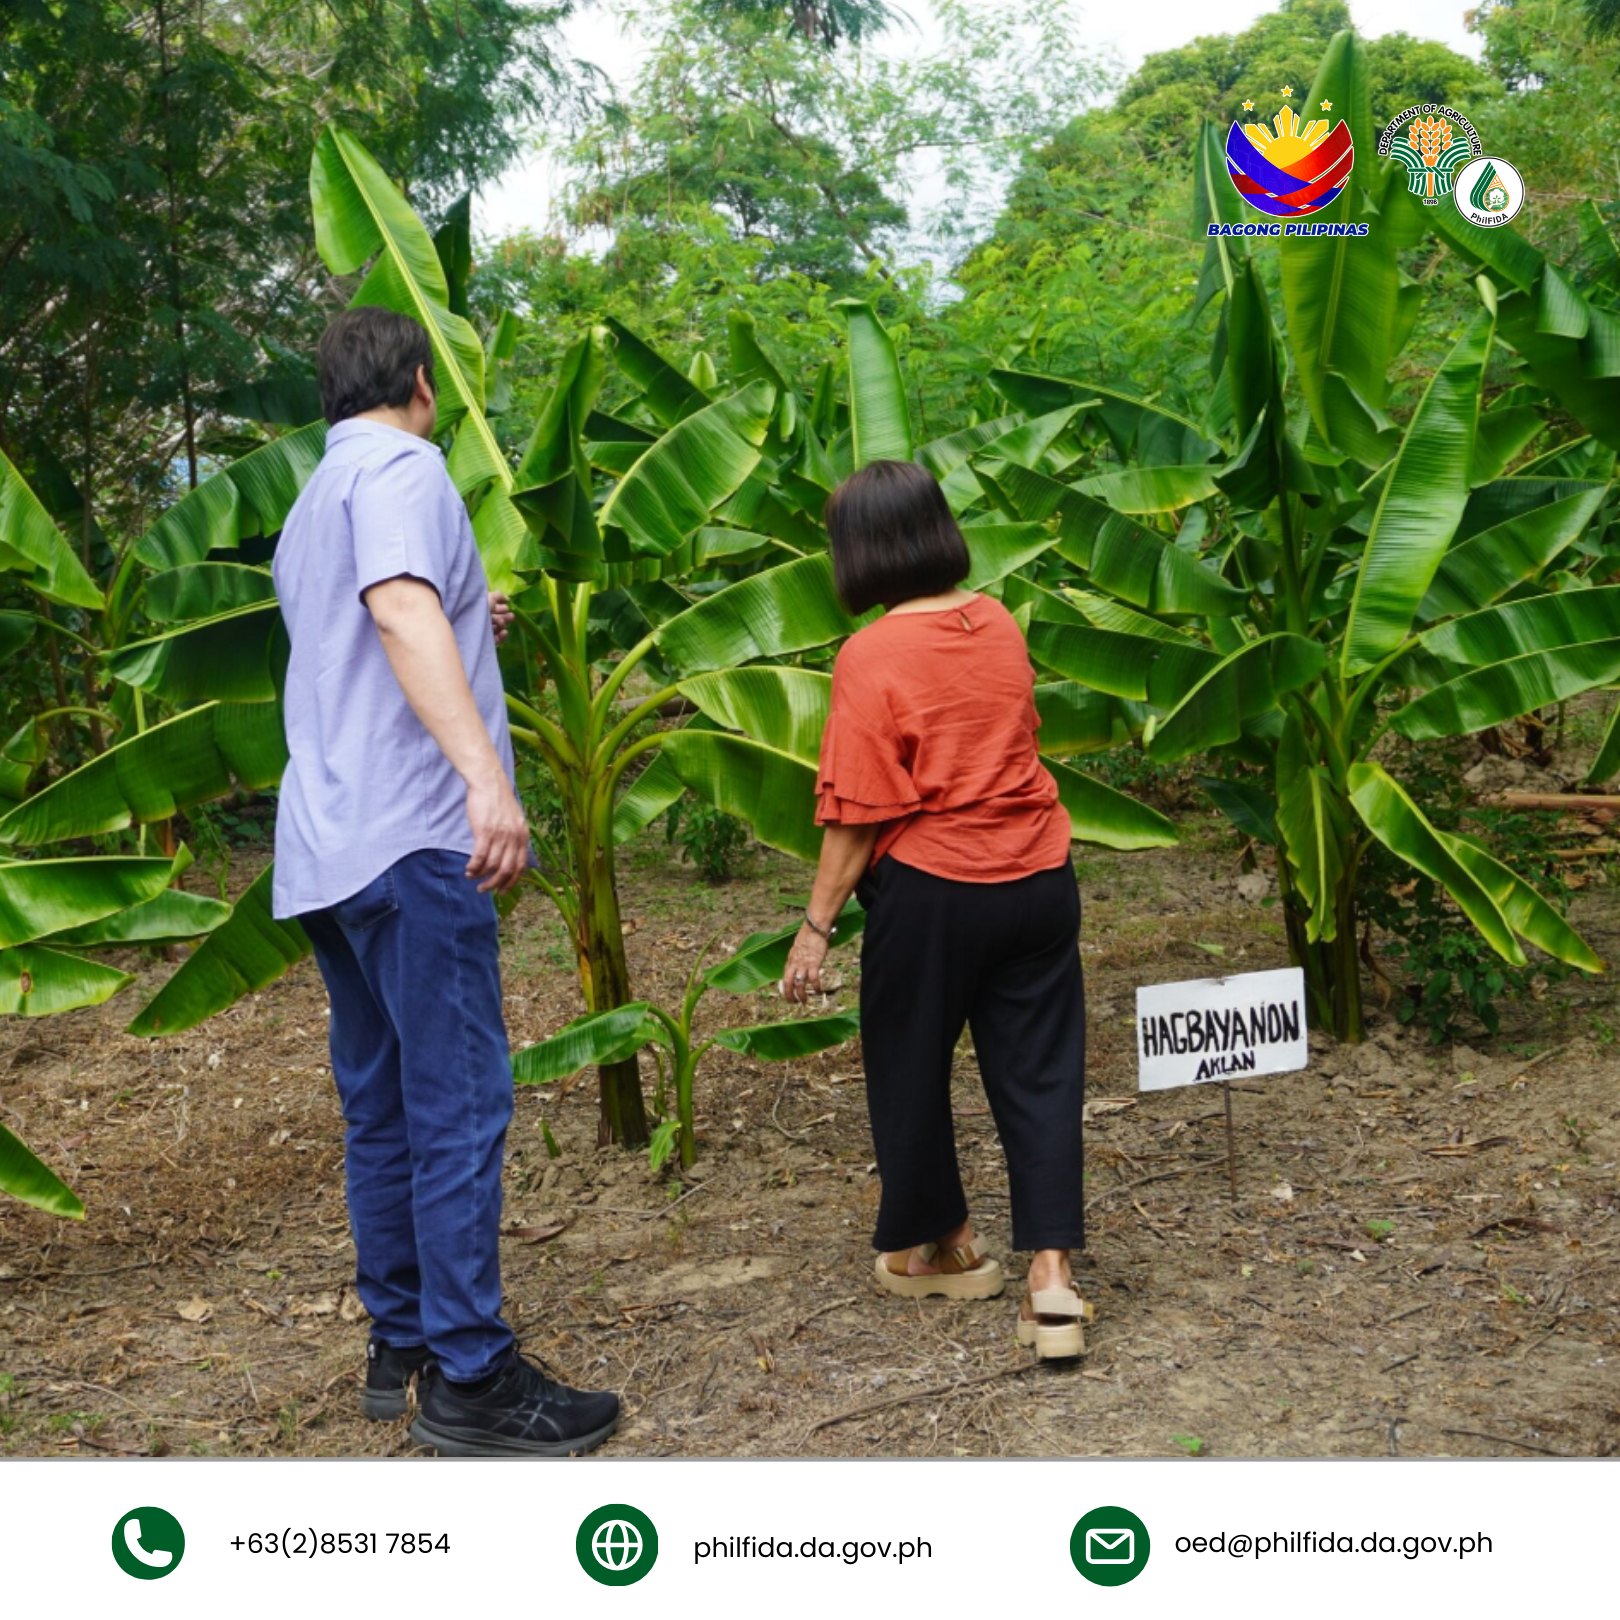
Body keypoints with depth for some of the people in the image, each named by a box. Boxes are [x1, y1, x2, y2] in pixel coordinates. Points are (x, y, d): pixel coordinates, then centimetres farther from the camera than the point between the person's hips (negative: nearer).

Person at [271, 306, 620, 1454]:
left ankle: (400, 1344, 19)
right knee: (461, 1102, -8)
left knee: (385, 1107, 13)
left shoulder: (313, 505, 23)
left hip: (332, 850, 10)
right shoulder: (400, 466, -5)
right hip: (410, 839, -10)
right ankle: (469, 1376, -5)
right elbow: (401, 609, -24)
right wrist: (486, 774, -34)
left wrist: (469, 635, 39)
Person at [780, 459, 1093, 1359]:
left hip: (931, 888, -5)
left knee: (911, 1069, 15)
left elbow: (858, 812, -15)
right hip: (1038, 878, 5)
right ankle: (1052, 1277, 3)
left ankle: (942, 1244, 31)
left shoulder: (872, 657, -15)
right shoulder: (999, 625, 2)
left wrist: (818, 925, -9)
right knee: (1039, 1072, 8)